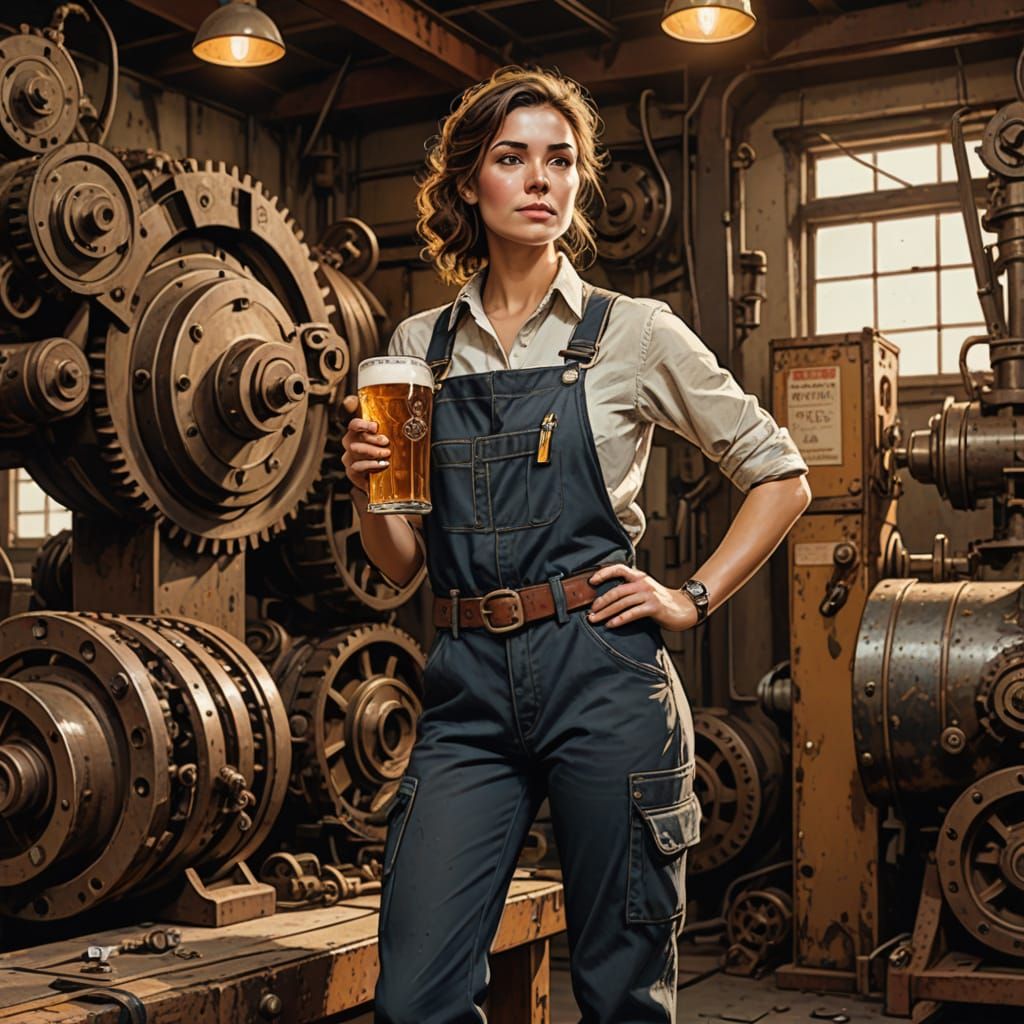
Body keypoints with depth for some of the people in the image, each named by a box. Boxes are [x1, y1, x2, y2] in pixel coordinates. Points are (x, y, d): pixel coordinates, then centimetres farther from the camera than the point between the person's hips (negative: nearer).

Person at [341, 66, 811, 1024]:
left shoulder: (633, 332, 3)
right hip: (467, 684, 3)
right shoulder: (419, 347, 12)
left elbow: (780, 479, 9)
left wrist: (693, 598, 0)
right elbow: (400, 560, 14)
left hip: (602, 673, -2)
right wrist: (364, 482, -5)